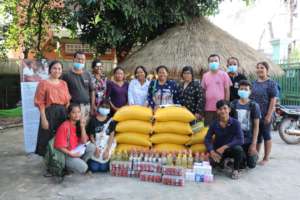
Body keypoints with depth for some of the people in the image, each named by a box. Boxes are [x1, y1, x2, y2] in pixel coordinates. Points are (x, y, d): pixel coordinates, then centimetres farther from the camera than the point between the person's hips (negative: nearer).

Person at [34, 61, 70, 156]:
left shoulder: (64, 83, 11)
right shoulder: (43, 83, -4)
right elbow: (40, 103, -8)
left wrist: (68, 115, 6)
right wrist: (43, 119, -14)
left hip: (63, 114, 5)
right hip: (49, 114, -4)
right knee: (48, 138, 3)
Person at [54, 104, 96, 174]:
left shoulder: (79, 124, -1)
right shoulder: (64, 126, -20)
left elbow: (84, 142, -7)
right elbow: (59, 146, -18)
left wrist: (82, 127, -16)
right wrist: (71, 154, -21)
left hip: (78, 150, 7)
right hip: (66, 154, -7)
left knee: (92, 147, -14)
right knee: (83, 168, -23)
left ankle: (80, 162, 3)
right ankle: (67, 166, 5)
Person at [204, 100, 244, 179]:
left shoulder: (235, 123, -15)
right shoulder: (214, 124, -8)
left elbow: (240, 140, -24)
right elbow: (207, 139, -7)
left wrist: (224, 147, -31)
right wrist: (212, 151, -24)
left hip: (230, 149, -2)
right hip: (218, 150, 2)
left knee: (238, 149, -35)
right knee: (211, 162, -27)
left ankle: (236, 170, -5)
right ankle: (223, 162, 12)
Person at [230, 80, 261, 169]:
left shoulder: (254, 105, -7)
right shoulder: (233, 104, -2)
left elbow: (256, 126, -7)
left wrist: (254, 143, -11)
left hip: (249, 139, -1)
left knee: (251, 165, 7)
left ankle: (255, 155, 39)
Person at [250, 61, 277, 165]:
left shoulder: (271, 83, -7)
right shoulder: (254, 83, 9)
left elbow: (273, 100, -11)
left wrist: (269, 115, -16)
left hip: (265, 115, -5)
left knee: (266, 135, 6)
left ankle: (266, 158, 17)